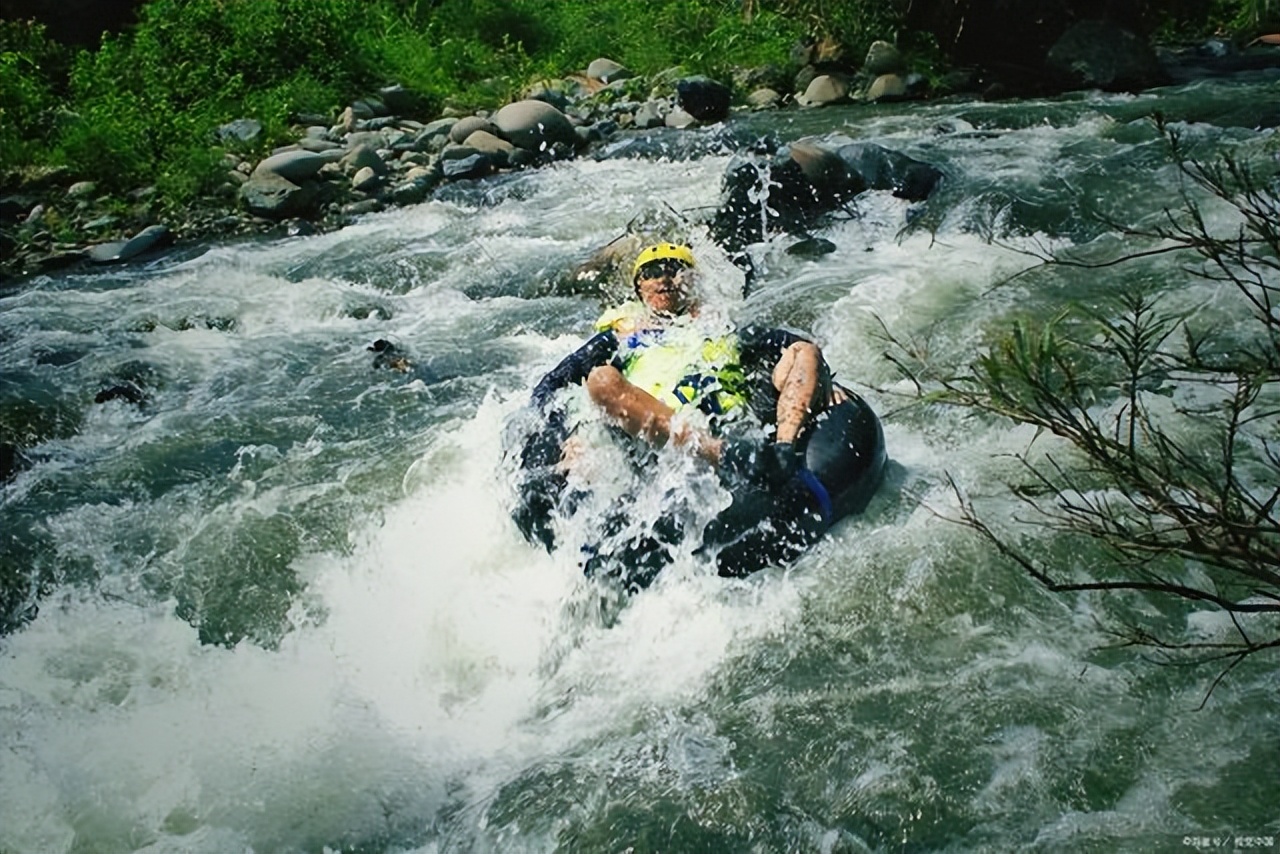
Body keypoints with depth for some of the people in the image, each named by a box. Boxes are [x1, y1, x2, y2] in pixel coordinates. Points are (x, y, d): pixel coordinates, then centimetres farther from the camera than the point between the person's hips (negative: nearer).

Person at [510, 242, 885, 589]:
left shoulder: (724, 333, 32)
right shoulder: (619, 339, 30)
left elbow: (802, 350, 19)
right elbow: (546, 390, 18)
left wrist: (822, 382, -4)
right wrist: (563, 439, -3)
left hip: (745, 428, 2)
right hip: (659, 443, -2)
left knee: (802, 352, -9)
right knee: (602, 380, -25)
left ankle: (784, 454, -40)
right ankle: (730, 461, -43)